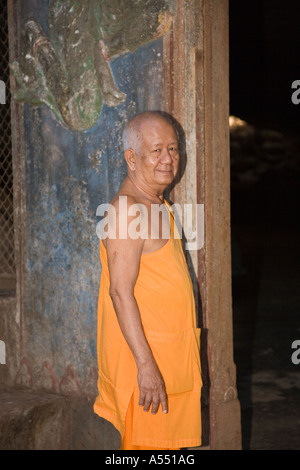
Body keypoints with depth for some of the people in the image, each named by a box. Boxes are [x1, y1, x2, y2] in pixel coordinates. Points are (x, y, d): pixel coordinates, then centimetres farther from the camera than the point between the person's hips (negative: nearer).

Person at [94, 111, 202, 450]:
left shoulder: (156, 206, 14)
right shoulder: (127, 211, -17)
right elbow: (120, 292, -23)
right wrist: (146, 365, -27)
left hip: (170, 356, 9)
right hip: (144, 357, -9)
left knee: (169, 443, 15)